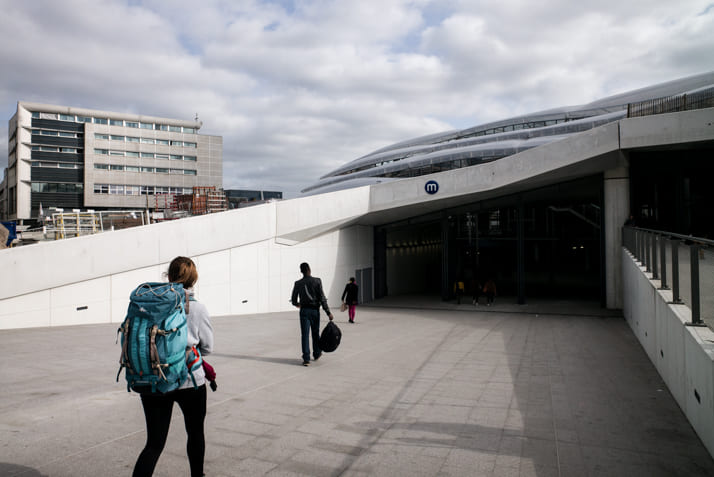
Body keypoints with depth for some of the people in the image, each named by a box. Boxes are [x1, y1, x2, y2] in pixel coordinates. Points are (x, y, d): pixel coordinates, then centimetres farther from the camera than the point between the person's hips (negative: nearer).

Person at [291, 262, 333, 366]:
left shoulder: (298, 283, -1)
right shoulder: (317, 281, -7)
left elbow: (293, 301, 8)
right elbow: (322, 298, -11)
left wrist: (297, 304, 32)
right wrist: (328, 312, -7)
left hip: (304, 311, 0)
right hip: (315, 310, 0)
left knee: (305, 335, 0)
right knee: (315, 333, 16)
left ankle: (306, 359, -5)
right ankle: (316, 354, 31)